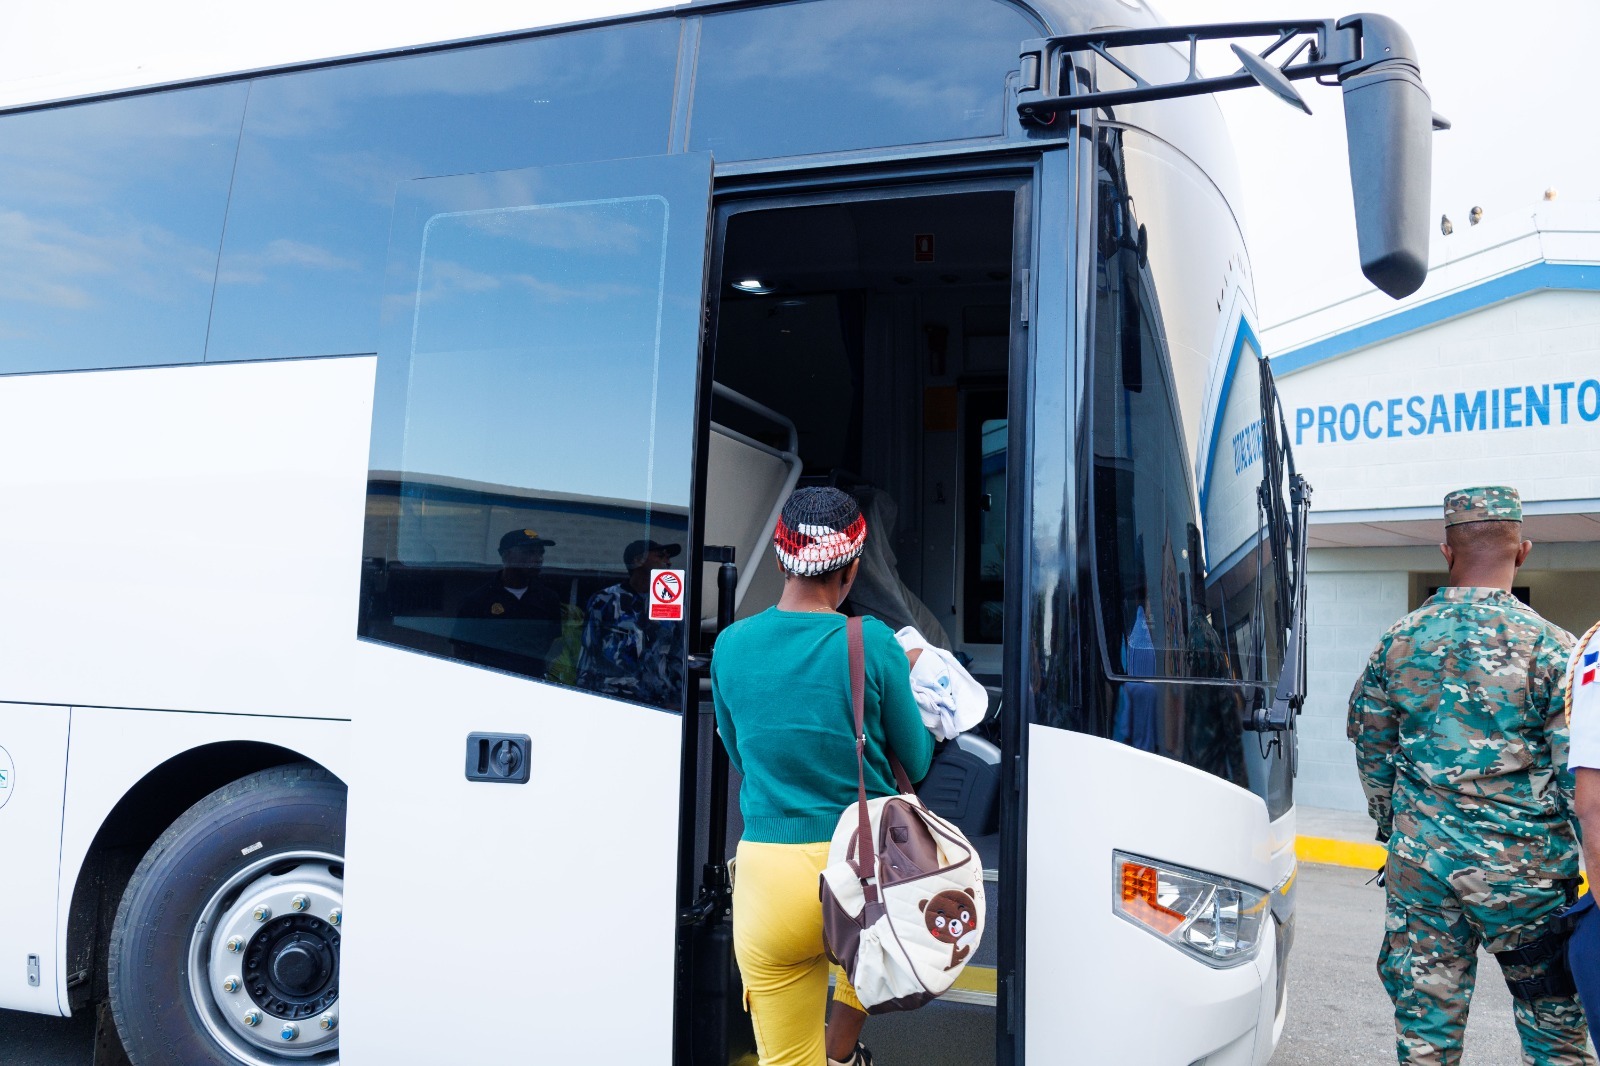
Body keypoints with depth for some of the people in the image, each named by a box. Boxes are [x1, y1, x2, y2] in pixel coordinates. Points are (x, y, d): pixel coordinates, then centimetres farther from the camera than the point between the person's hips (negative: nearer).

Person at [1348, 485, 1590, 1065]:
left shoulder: (1398, 640, 1)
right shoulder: (1550, 646, -9)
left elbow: (1372, 749, 10)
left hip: (1420, 861, 2)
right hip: (1525, 866, -2)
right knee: (1554, 1020, 14)